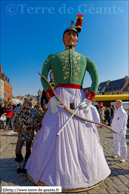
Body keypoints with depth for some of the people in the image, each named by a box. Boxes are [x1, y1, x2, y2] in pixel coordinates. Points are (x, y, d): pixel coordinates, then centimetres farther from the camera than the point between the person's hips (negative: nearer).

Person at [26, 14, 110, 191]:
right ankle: (51, 171, 21)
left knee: (83, 136, 5)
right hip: (59, 98, -1)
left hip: (80, 100, 1)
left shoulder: (85, 59, 16)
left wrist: (89, 100, -9)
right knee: (54, 135, 3)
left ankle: (85, 171, 23)